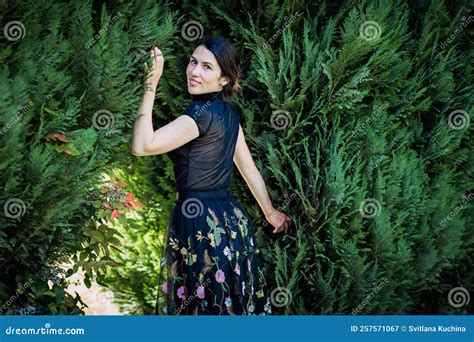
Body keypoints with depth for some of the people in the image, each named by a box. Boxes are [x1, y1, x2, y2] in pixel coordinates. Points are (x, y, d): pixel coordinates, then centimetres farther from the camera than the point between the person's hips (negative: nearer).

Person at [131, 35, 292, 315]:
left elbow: (142, 146, -26)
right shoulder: (227, 113, 9)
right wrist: (271, 212, 27)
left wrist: (150, 85, -24)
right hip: (232, 219, 9)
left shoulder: (203, 113, -19)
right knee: (236, 302, 17)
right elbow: (249, 168, 17)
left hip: (200, 224, -9)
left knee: (206, 307, 3)